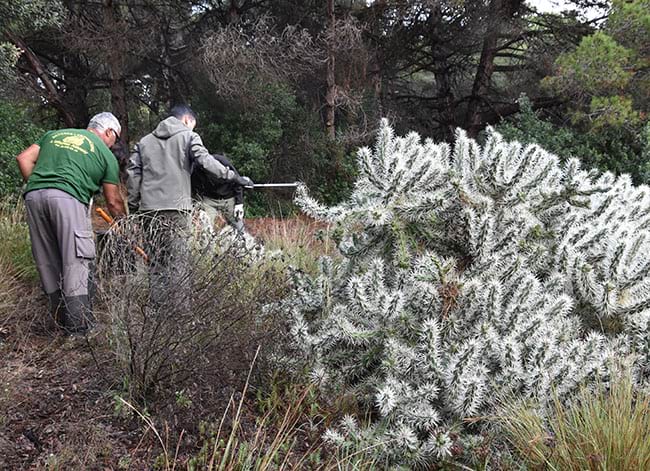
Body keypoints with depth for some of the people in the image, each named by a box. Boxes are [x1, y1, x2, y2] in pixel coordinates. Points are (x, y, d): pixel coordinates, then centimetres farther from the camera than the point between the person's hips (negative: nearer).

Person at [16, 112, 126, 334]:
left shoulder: (54, 134, 29)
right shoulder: (105, 153, 16)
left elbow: (24, 158, 17)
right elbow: (113, 201, 17)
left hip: (33, 195, 5)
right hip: (67, 197, -5)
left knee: (47, 261, 11)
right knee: (77, 259, -2)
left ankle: (61, 319, 20)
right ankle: (79, 323, -4)